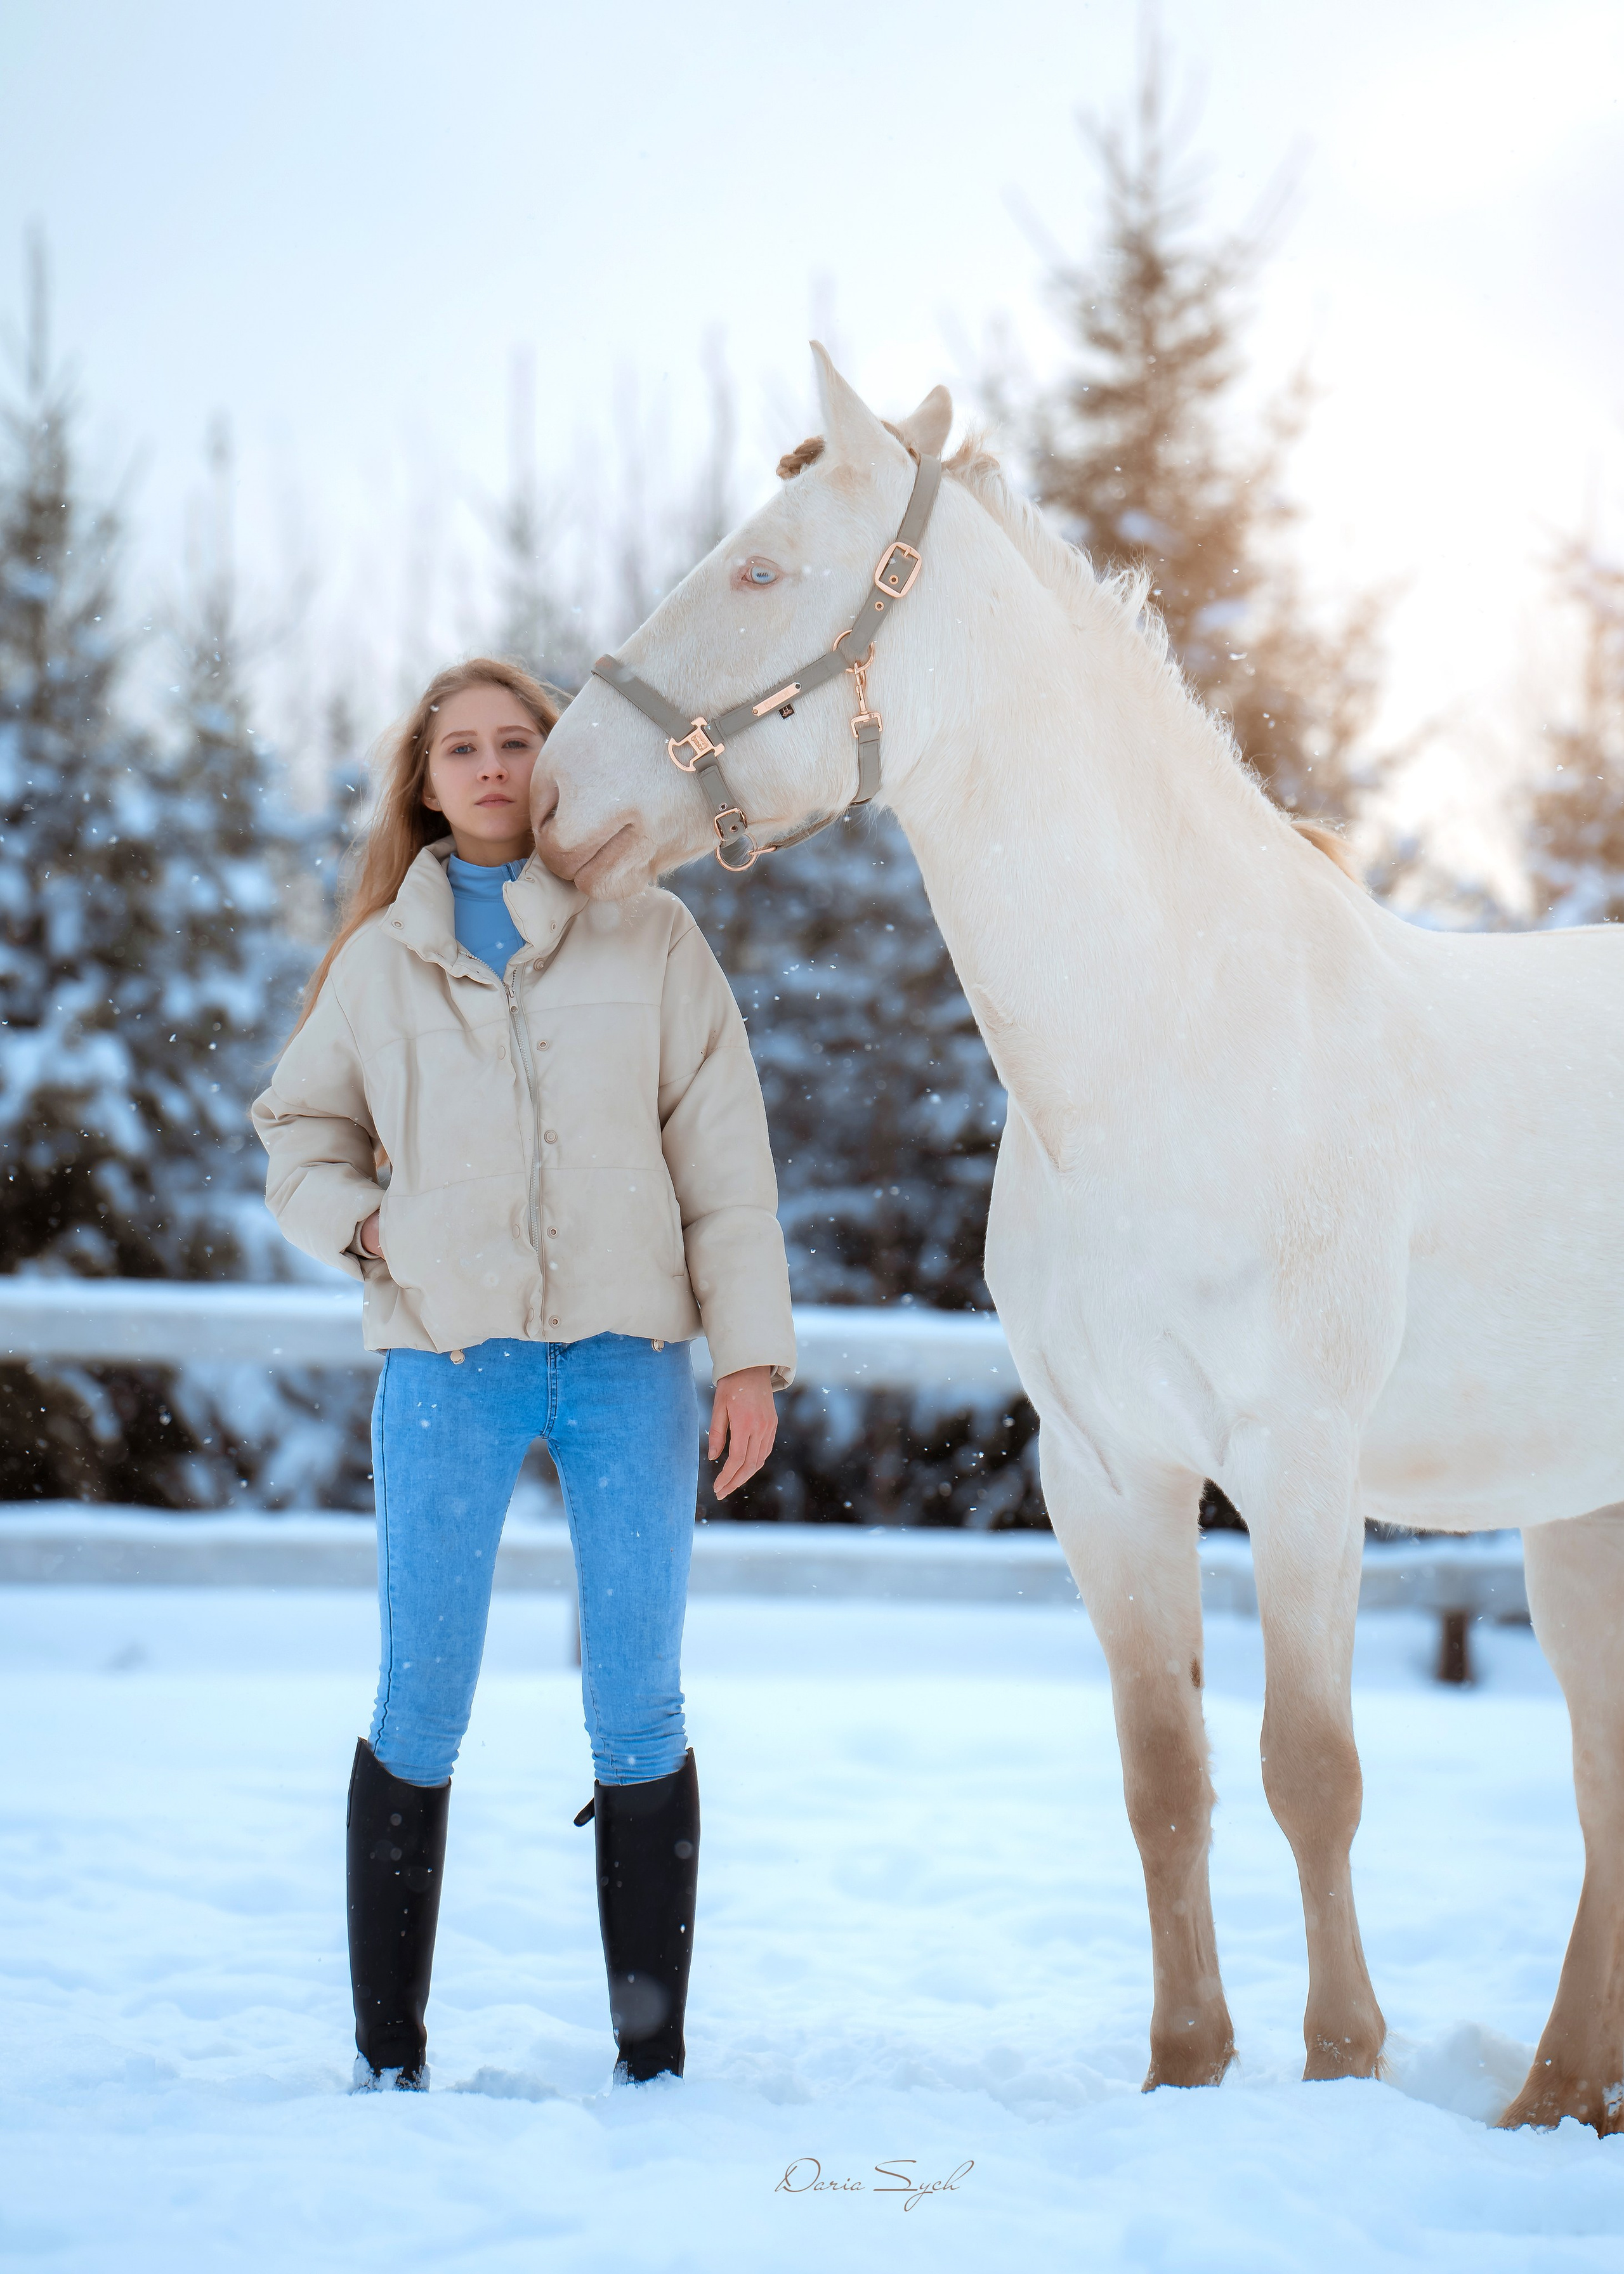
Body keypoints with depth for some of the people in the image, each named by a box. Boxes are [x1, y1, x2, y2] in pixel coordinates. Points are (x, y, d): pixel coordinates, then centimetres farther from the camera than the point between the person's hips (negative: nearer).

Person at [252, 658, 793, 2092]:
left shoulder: (651, 940, 7)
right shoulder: (382, 959, 10)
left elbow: (724, 1158, 5)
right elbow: (297, 1129, 22)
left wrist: (751, 1355, -1)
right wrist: (364, 1226, 2)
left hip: (626, 1355, 0)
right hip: (448, 1363, 1)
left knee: (637, 1713, 3)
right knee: (419, 1713, 2)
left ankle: (652, 2057, 11)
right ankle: (389, 2055, 12)